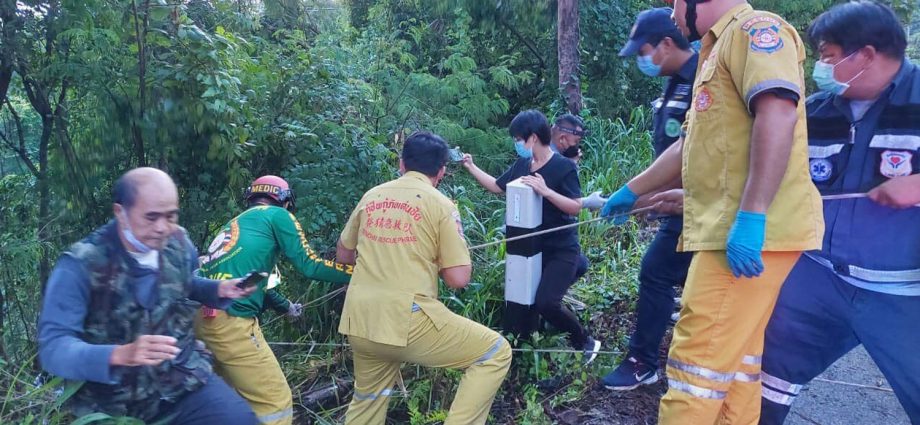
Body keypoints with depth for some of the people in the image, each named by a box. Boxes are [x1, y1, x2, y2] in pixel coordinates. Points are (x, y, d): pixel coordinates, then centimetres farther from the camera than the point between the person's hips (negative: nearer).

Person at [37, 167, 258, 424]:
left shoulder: (178, 243, -1)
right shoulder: (81, 265, -15)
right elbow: (52, 348, -20)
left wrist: (220, 289, -2)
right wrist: (120, 355, -37)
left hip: (186, 380, 3)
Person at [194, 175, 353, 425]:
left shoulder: (236, 223, 29)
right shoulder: (277, 215, 6)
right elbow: (308, 266, 0)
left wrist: (287, 307, 52)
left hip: (203, 315, 9)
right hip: (230, 320, -9)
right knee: (275, 402, -3)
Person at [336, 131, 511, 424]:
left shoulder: (371, 196, 12)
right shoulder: (441, 205, -2)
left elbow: (343, 255, 24)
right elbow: (458, 279, -6)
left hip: (359, 322, 6)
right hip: (407, 321, -6)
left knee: (368, 398, 28)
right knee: (496, 352, 6)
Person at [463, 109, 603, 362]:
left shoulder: (564, 167, -15)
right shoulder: (521, 166, 3)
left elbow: (576, 207, -20)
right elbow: (497, 186, 16)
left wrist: (546, 191, -30)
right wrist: (471, 167, 10)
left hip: (561, 249, -7)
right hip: (533, 247, 7)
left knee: (545, 303, -22)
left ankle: (585, 342, 4)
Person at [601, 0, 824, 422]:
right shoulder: (720, 50, 26)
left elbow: (778, 114, -22)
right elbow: (690, 146, 31)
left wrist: (751, 216, -28)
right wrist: (631, 191, 36)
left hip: (751, 233, -10)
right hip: (727, 231, 10)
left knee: (700, 361, -8)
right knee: (734, 359, 14)